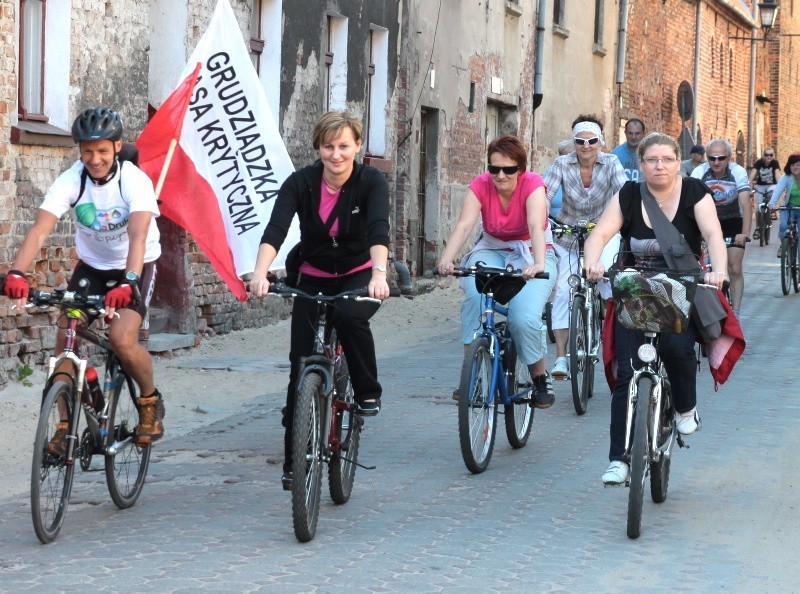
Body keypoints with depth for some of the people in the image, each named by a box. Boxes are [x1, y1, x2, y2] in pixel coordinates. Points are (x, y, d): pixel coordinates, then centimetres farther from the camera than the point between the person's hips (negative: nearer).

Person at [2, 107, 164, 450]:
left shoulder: (134, 180, -24)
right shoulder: (71, 181, -18)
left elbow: (138, 235, -39)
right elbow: (40, 230, -30)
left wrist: (128, 282, -56)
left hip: (135, 267, -3)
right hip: (91, 266, 3)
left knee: (122, 339, -24)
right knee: (65, 338, -12)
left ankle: (150, 400, 5)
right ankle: (65, 426, 1)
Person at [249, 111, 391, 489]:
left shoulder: (371, 182, -16)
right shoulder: (301, 182, -15)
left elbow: (379, 230, -33)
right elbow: (276, 229, -28)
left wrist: (379, 274, -51)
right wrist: (260, 274, -46)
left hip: (359, 277, -2)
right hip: (314, 280, 2)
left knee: (349, 315, -36)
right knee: (301, 369, -6)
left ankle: (367, 392, -12)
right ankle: (293, 462, 3)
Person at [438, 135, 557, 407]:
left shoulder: (532, 184, -17)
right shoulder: (481, 186, -10)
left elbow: (535, 226, -33)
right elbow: (464, 225, -24)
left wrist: (539, 264, -51)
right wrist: (446, 260, -43)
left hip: (529, 253, -2)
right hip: (491, 251, 2)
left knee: (525, 318, -26)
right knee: (475, 295, -31)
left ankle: (540, 377, 0)